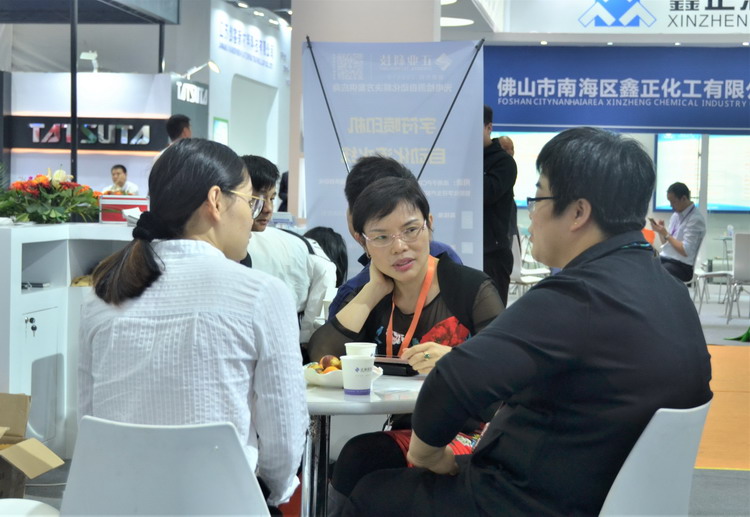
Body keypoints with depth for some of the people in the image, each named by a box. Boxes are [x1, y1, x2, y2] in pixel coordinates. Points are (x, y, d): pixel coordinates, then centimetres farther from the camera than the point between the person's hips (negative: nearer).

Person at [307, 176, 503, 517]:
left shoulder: (471, 287, -3)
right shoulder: (370, 299, 10)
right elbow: (321, 359, -7)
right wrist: (374, 291, -5)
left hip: (472, 432, -4)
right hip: (407, 434, 4)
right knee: (358, 457, -30)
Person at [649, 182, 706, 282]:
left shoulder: (696, 219, -11)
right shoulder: (676, 215, 14)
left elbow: (686, 251, -18)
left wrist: (666, 234, -16)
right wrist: (661, 231, 2)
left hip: (680, 265, -8)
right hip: (663, 259, 8)